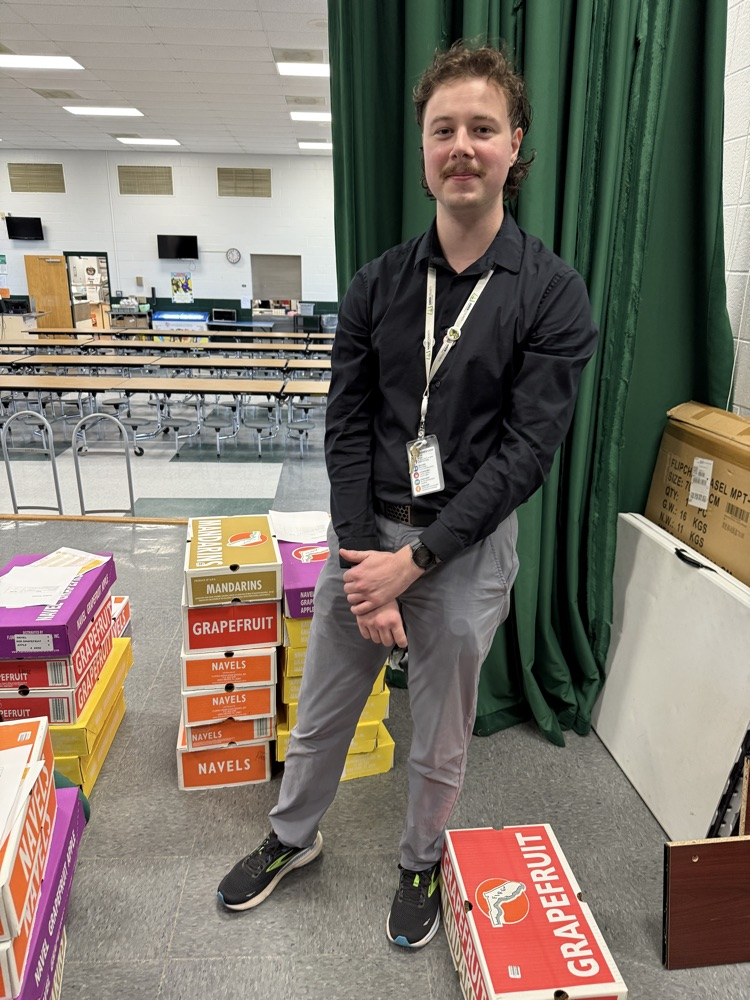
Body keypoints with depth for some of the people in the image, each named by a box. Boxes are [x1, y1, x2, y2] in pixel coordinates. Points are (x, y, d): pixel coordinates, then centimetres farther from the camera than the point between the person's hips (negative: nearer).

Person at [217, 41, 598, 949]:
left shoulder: (551, 294, -8)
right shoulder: (379, 284, 1)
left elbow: (527, 450, -14)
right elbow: (347, 424, -2)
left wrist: (414, 560, -17)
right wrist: (361, 557, -11)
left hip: (465, 546, -2)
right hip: (366, 532, 3)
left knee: (439, 739, 17)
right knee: (320, 712, 19)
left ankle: (421, 863, 47)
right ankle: (293, 838, 48)